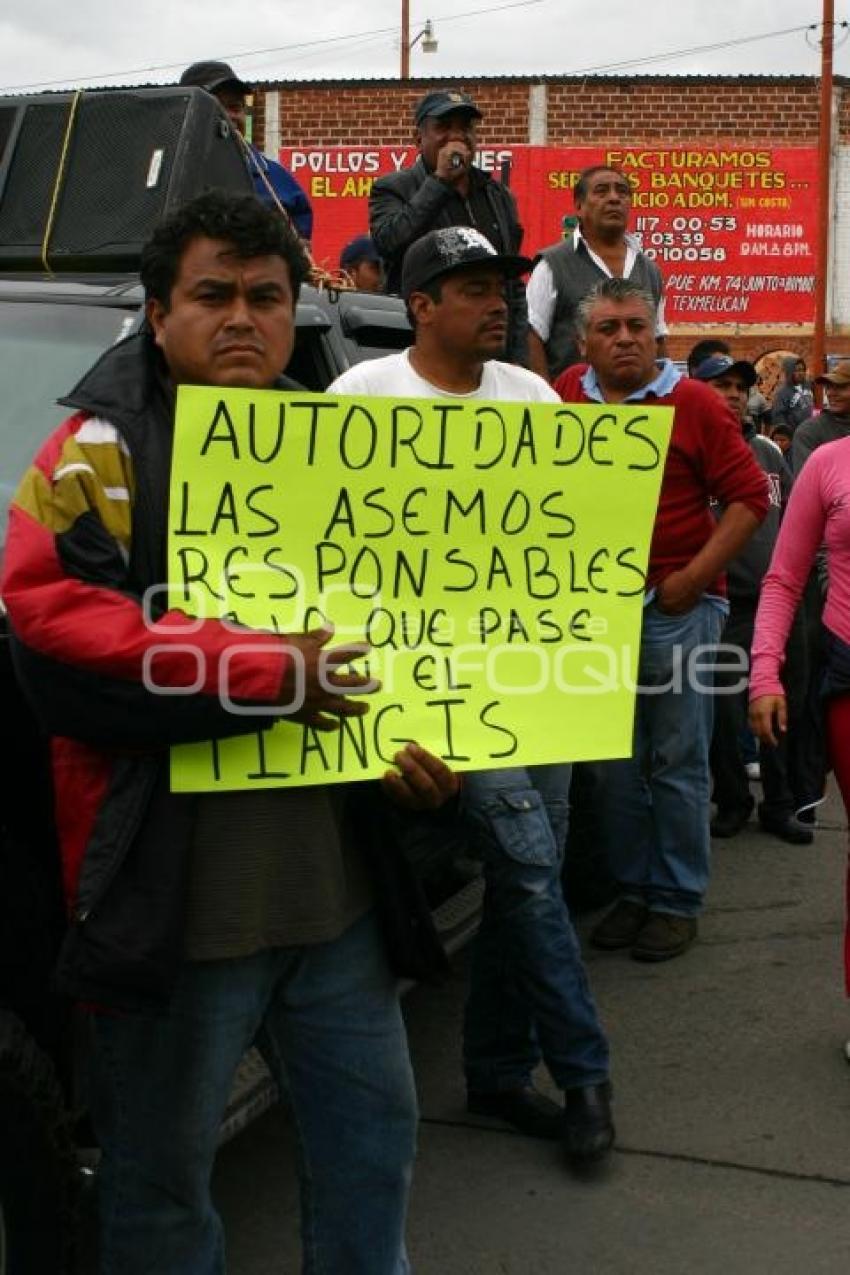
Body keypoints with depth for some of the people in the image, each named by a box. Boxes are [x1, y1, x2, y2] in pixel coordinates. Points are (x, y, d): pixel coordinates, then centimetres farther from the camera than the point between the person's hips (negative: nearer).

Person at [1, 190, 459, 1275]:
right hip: (174, 898, -5)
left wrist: (427, 748, 0)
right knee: (160, 1170, 11)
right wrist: (267, 674, -21)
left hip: (335, 889, 6)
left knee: (373, 1126, 19)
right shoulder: (100, 453, -6)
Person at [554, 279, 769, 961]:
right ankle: (633, 891, 24)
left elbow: (750, 496, -5)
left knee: (678, 762, 2)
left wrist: (692, 578, -11)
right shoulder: (568, 395, 5)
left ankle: (678, 901, 13)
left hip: (677, 606, -4)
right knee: (617, 764, 11)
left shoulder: (695, 404, -5)